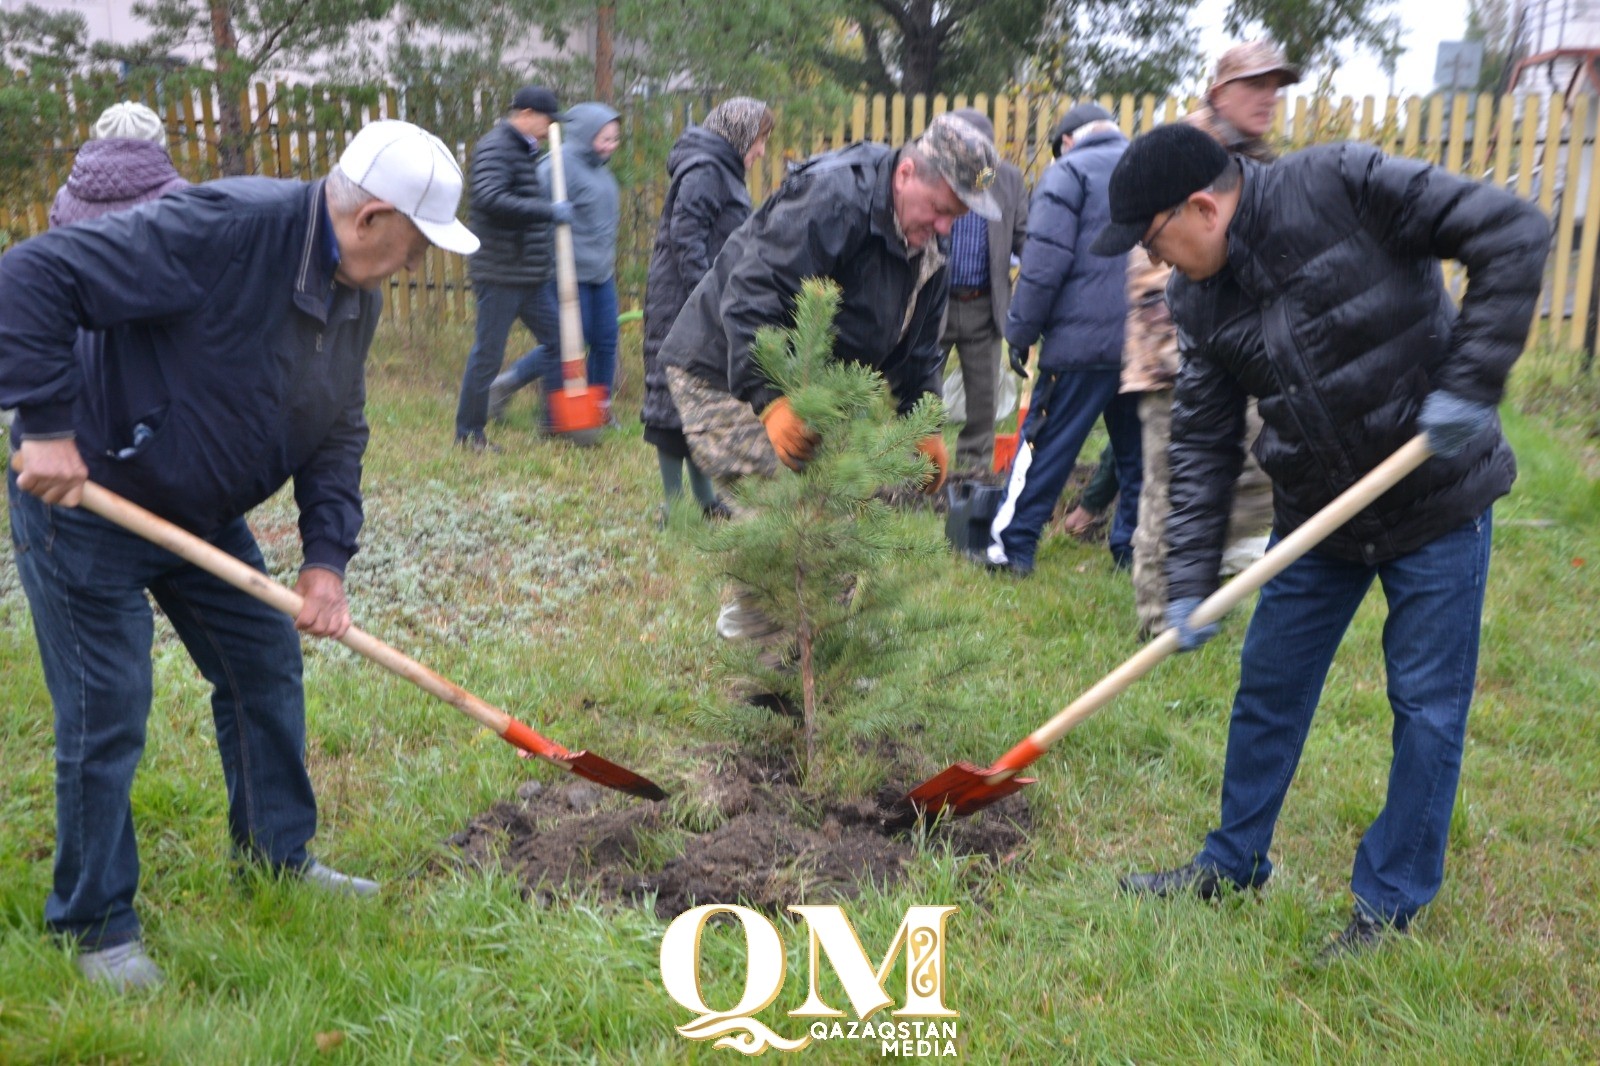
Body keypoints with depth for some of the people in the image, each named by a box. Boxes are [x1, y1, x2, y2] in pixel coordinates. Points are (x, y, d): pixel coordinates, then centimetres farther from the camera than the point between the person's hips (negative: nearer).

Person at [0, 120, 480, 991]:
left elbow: (338, 435, 4)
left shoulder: (357, 296, -1)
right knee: (106, 715, -1)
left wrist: (325, 558, -7)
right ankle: (97, 927, 18)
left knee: (267, 666, 13)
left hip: (202, 515, 8)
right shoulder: (223, 230, -29)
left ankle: (278, 855, 32)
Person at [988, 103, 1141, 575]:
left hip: (1085, 338, -5)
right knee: (1140, 452, 12)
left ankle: (1011, 547, 2)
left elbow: (1044, 262, -10)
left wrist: (1021, 331, -6)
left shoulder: (1068, 172, 0)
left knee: (1046, 444, 0)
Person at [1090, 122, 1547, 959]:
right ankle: (1233, 864, 32)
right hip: (1315, 516, 6)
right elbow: (1202, 443, -2)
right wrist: (1190, 580, -8)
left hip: (1438, 500, -5)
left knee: (1427, 706, 4)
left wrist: (1469, 381, -26)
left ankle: (1390, 904, 21)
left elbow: (1513, 235, -20)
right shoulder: (1199, 303, -5)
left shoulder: (1340, 186, -22)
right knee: (1268, 688, 13)